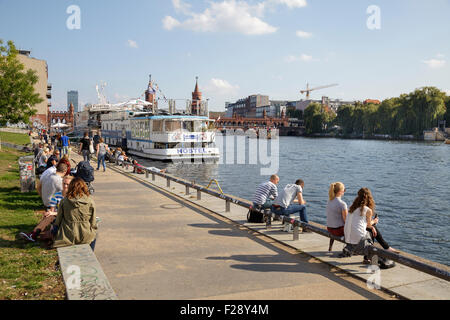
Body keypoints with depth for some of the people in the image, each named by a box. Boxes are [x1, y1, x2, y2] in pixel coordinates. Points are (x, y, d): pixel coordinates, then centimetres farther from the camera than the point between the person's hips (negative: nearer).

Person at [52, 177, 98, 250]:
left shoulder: (64, 201, -8)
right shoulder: (90, 202, -9)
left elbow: (58, 221, 0)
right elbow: (93, 223, -4)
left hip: (68, 235, 1)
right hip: (85, 236, 0)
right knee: (94, 234, 33)